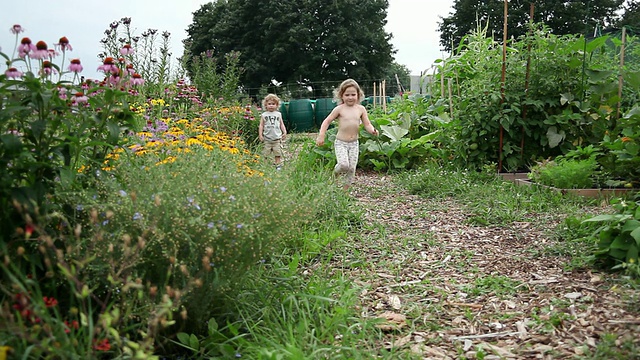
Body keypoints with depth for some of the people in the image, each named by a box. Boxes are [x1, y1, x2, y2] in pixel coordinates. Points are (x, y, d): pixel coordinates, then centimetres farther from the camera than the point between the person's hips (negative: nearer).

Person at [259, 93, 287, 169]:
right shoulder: (264, 115, 5)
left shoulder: (278, 114, 9)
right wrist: (260, 135, -2)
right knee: (266, 154, 2)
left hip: (277, 138, 1)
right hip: (267, 139, 0)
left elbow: (281, 124, 12)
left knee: (277, 153, 1)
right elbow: (261, 125, 6)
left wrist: (284, 132, 0)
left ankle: (278, 165, 8)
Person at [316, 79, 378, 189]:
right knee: (344, 165, -19)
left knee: (352, 168, 2)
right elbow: (327, 121, -1)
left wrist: (372, 130, -19)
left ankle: (346, 188, 20)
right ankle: (336, 172, 15)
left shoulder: (361, 109, 1)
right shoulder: (339, 109, -7)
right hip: (340, 143, -3)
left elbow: (367, 124, 3)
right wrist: (321, 136, -10)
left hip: (354, 143, 3)